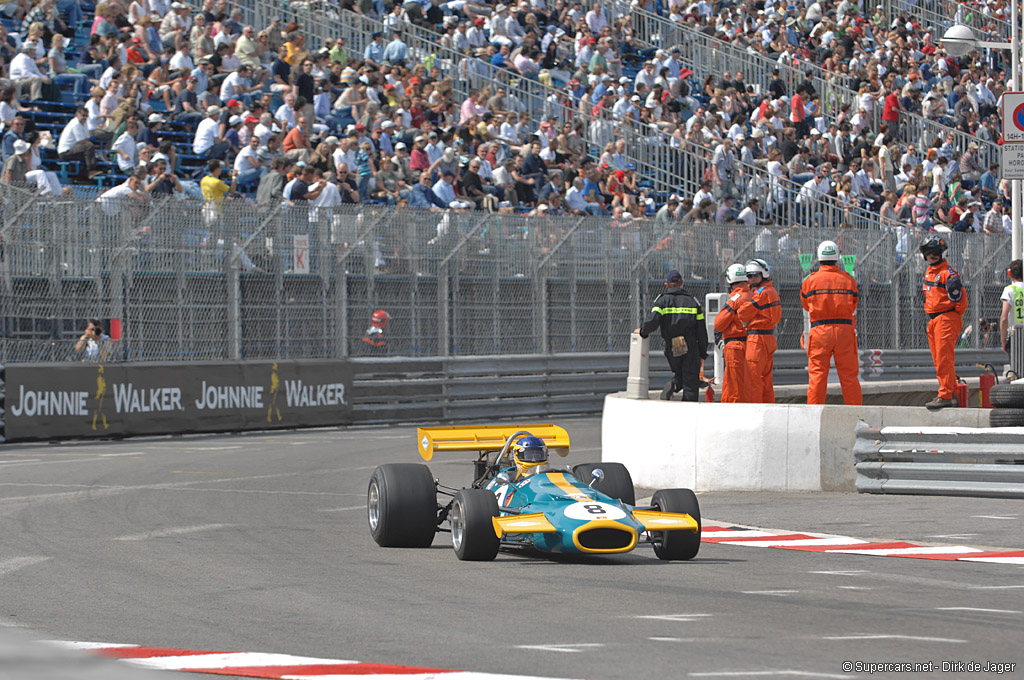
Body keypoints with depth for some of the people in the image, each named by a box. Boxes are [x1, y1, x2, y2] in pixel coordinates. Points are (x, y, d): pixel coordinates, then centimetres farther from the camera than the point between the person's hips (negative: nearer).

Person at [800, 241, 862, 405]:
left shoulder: (810, 281, 0)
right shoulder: (849, 280, 3)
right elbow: (853, 306, 13)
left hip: (820, 330, -1)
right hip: (844, 328, 1)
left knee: (817, 375, 1)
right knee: (849, 375, 6)